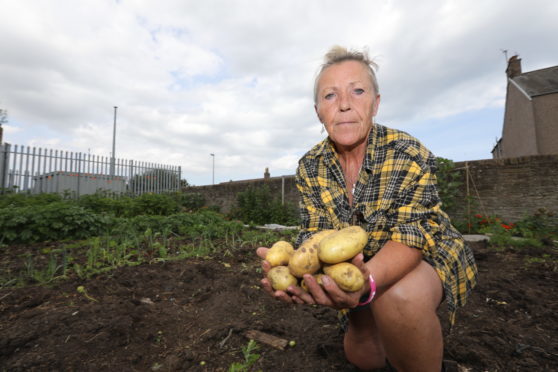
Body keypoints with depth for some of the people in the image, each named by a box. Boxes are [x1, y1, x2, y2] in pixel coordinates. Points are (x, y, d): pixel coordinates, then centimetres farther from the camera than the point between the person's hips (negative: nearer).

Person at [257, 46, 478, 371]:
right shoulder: (310, 168, -14)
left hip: (425, 256, -3)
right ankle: (425, 335, 45)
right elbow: (316, 235, -16)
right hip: (361, 265, 4)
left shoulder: (410, 154, -24)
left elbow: (411, 238, -29)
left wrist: (368, 281, -50)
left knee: (396, 296, -37)